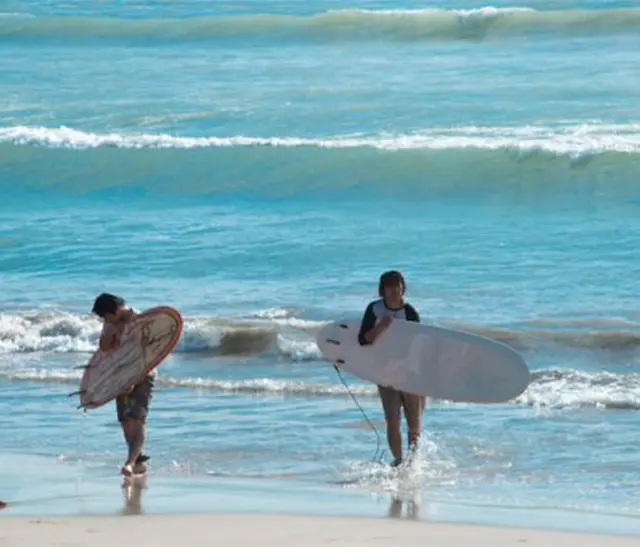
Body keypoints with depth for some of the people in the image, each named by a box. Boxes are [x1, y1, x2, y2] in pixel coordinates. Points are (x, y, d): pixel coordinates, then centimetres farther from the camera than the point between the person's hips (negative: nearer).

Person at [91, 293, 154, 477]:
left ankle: (131, 462, -26)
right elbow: (104, 348, -4)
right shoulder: (111, 323, 3)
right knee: (125, 421, 4)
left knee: (136, 419, -17)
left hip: (142, 375, -7)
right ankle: (138, 460, 13)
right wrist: (114, 330, -20)